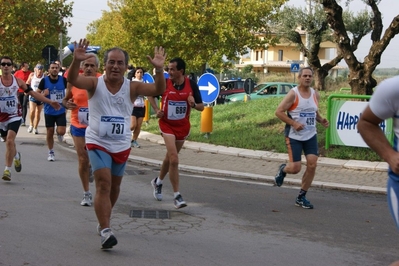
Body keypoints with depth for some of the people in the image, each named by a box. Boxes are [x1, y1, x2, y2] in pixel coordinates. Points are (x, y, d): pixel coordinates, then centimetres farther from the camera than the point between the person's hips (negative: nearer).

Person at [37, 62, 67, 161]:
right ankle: (51, 153, 22)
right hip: (49, 111, 0)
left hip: (61, 111, 0)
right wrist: (43, 94, -20)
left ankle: (59, 133, 27)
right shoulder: (44, 80, -7)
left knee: (61, 131, -11)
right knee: (50, 133, 6)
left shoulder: (63, 80, -6)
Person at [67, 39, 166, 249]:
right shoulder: (95, 84, -9)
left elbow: (158, 90, -19)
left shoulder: (132, 87, -6)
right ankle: (105, 231, -19)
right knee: (103, 184, -17)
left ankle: (103, 222, 41)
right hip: (98, 143, -3)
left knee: (114, 186, 18)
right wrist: (76, 61, -47)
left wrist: (159, 70, -36)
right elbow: (73, 80, -27)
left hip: (122, 146, 3)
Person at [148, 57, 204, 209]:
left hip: (183, 126, 3)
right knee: (174, 159, -16)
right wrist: (156, 109, -7)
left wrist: (193, 104, -23)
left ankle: (158, 182, 45)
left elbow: (201, 107, -2)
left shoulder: (191, 85, -8)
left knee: (170, 157, 18)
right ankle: (176, 195, -10)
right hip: (167, 125, -3)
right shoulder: (164, 83, -10)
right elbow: (151, 95, 9)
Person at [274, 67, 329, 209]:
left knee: (312, 165, -5)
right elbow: (279, 112, -13)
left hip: (311, 136, 5)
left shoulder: (315, 94, 7)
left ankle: (301, 197, 9)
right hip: (294, 136, -5)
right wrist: (294, 123, -21)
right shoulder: (293, 94, -11)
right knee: (295, 168, -8)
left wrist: (321, 120, 2)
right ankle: (283, 169, 31)